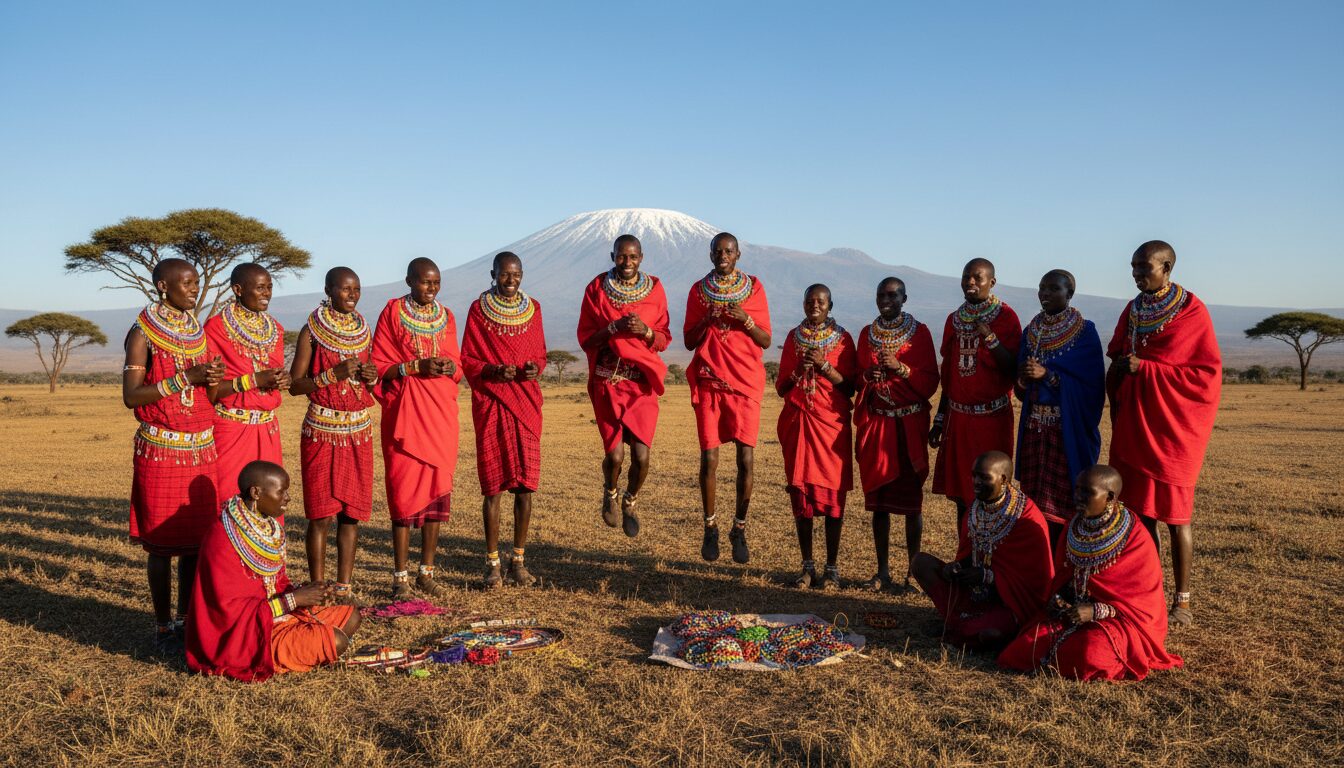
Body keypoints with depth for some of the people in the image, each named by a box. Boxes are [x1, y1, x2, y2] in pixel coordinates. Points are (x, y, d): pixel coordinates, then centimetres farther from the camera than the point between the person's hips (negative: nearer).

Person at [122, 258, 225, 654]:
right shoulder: (143, 333, -7)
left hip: (201, 449, 6)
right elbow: (131, 396, -15)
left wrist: (214, 378, 0)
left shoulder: (200, 331, 11)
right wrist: (185, 378, -20)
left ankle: (187, 618, 20)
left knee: (197, 538, 8)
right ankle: (163, 626, 12)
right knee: (162, 541, 1)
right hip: (160, 450, -6)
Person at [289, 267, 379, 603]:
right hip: (322, 432, -5)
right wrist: (334, 374, -18)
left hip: (359, 431, 5)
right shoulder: (311, 331, -3)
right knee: (322, 515, -3)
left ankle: (344, 588, 12)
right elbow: (295, 385, -6)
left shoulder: (362, 330, 11)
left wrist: (371, 376, -1)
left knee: (352, 513, 5)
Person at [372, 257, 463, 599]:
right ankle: (401, 578, 3)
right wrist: (416, 367, -17)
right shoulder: (392, 312, 0)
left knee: (438, 491, 5)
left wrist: (449, 367, -8)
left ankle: (427, 571, 16)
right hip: (404, 413, -4)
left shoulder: (445, 316, 12)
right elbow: (379, 366, -4)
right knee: (404, 493, -5)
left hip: (441, 414, 4)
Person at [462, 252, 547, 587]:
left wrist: (535, 367, -7)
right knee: (493, 486, -1)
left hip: (527, 402, 3)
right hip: (490, 403, -2)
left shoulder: (532, 308, 10)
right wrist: (493, 370, -16)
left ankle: (518, 561, 13)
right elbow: (467, 360, 2)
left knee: (525, 485, 2)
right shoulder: (478, 309, 1)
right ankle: (492, 563, 8)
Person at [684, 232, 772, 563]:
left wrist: (746, 319, -14)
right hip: (708, 381, 1)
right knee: (709, 458, -2)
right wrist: (706, 319, -10)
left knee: (746, 459, -6)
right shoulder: (699, 290, 9)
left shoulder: (754, 287, 6)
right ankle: (710, 527, 15)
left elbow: (766, 341, 4)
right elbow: (689, 341, 8)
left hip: (745, 382, -1)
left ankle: (739, 528, 10)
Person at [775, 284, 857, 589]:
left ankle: (832, 568, 5)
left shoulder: (843, 339, 4)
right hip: (798, 422, 3)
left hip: (831, 423, -2)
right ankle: (807, 566, 10)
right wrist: (798, 370, -7)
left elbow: (850, 387, 0)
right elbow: (780, 387, 12)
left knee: (832, 491, -3)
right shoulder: (793, 337, 12)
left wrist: (825, 365, -14)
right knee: (800, 490, 1)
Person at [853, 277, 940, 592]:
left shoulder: (919, 332, 0)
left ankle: (913, 570, 8)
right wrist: (868, 375, -7)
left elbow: (930, 380, -4)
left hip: (909, 424, -3)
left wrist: (900, 367, -18)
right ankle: (883, 571, 10)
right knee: (878, 496, 3)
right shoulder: (867, 334, 10)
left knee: (912, 496, 0)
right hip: (877, 422, 3)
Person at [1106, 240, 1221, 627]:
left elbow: (1207, 375, -12)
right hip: (1132, 427, 5)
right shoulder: (1132, 312, 9)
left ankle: (1182, 598, 13)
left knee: (1175, 515, 1)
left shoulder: (1193, 313, -8)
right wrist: (1116, 413, 7)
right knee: (1139, 512, 6)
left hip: (1172, 430, -5)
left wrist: (1145, 368, -17)